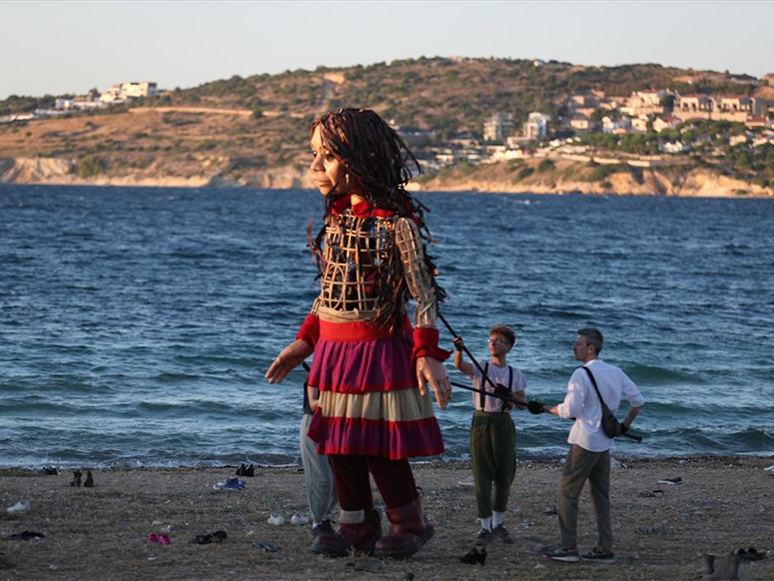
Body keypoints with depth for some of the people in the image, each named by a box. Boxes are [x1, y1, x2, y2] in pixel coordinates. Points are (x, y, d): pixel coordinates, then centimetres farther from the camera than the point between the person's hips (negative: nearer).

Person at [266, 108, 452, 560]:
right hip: (333, 348, 7)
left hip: (379, 346, -7)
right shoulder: (336, 218, 9)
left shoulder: (396, 220, -12)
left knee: (379, 445, -3)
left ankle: (410, 522, 16)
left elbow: (422, 289, -12)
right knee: (339, 442, 10)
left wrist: (427, 353, -19)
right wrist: (305, 342, 16)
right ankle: (358, 523, 23)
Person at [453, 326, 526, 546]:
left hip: (503, 423, 2)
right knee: (482, 476, -1)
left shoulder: (515, 374, 7)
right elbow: (460, 365, -20)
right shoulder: (480, 367, 1)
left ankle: (498, 524, 20)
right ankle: (485, 527, 6)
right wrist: (459, 349, -41)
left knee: (505, 476, 4)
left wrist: (507, 394, -16)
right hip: (482, 422, -2)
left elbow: (522, 404, 4)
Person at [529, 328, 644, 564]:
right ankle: (605, 550, 10)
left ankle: (569, 547, -3)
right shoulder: (615, 373, 8)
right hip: (604, 444, 7)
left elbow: (569, 410, -19)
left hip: (584, 443, -7)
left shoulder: (582, 374, -14)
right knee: (601, 496, 12)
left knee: (568, 493, 0)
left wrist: (544, 408, -4)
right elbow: (638, 400, 11)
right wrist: (625, 425, 19)